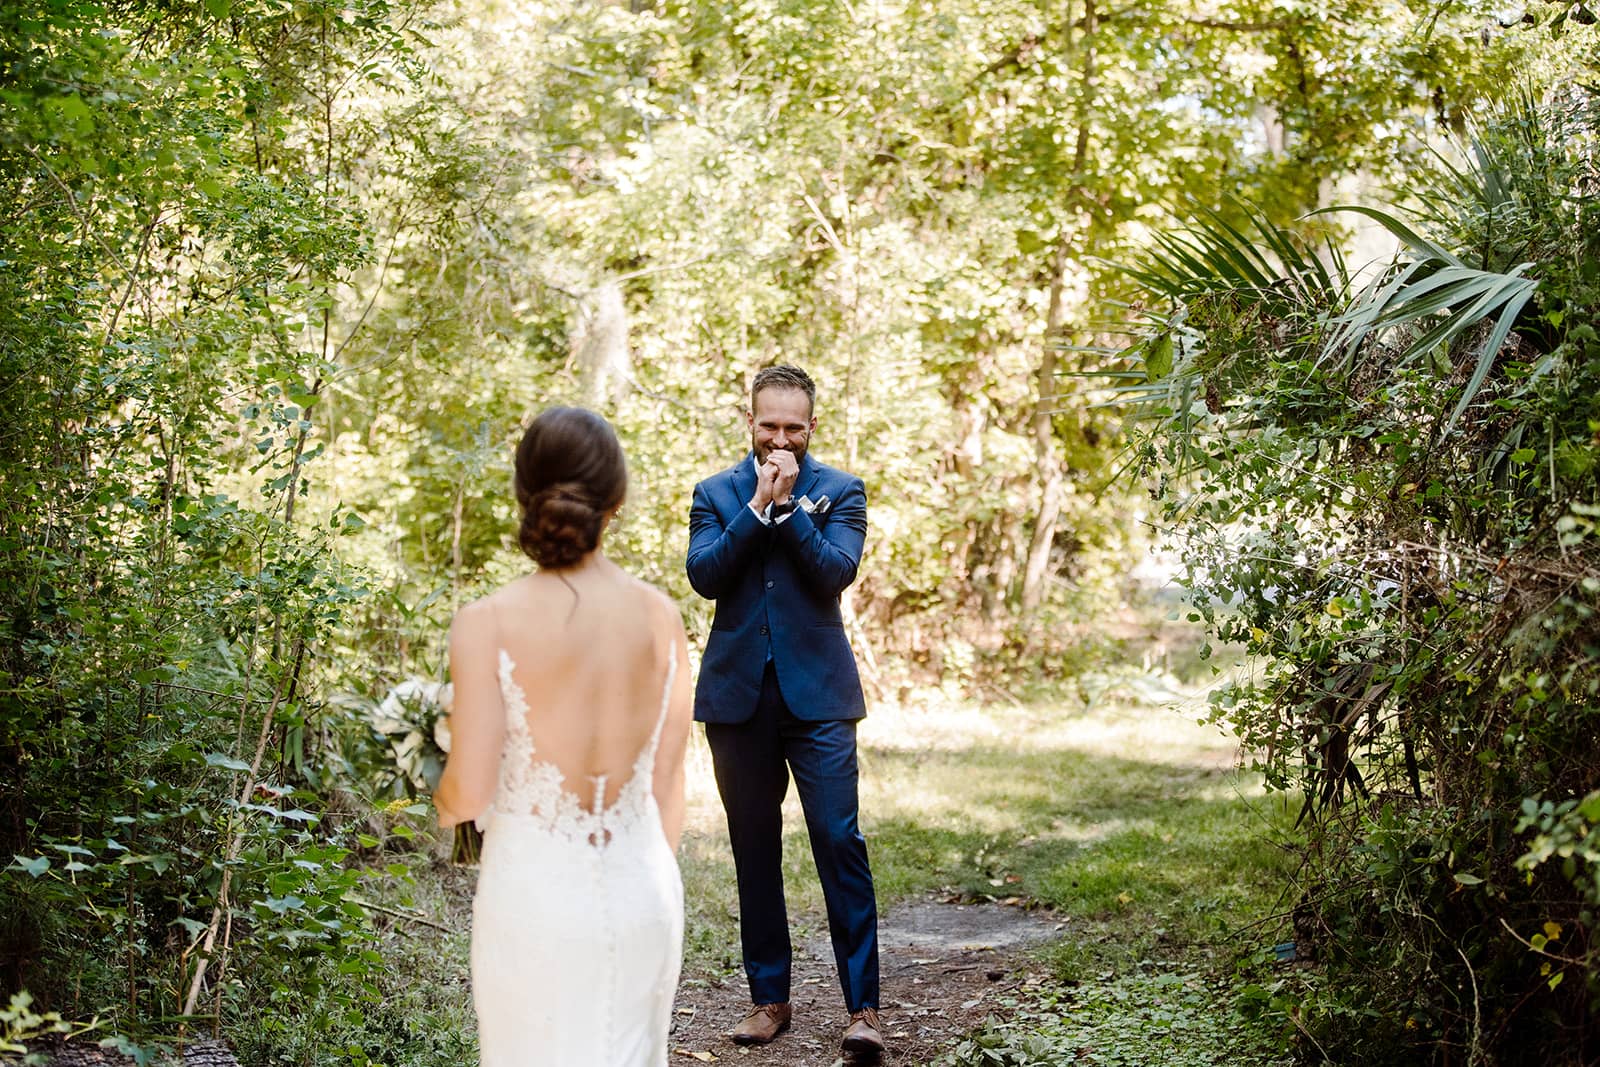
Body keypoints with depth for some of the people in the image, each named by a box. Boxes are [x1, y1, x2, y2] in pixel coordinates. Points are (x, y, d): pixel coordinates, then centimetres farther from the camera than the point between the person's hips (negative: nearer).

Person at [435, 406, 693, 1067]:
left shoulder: (490, 623, -14)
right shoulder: (660, 617, -3)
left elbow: (471, 790, -12)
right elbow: (668, 782, 3)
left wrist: (442, 803, 12)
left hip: (535, 893, -3)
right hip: (643, 888, 3)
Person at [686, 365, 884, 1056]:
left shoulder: (840, 491, 6)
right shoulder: (715, 494, 10)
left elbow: (837, 571, -10)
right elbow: (703, 575, -5)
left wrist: (787, 504, -12)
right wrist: (758, 505, -10)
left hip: (816, 692, -2)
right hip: (738, 692, 2)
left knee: (839, 841, -9)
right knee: (755, 851, 8)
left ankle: (862, 1006, -4)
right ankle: (769, 997, 18)